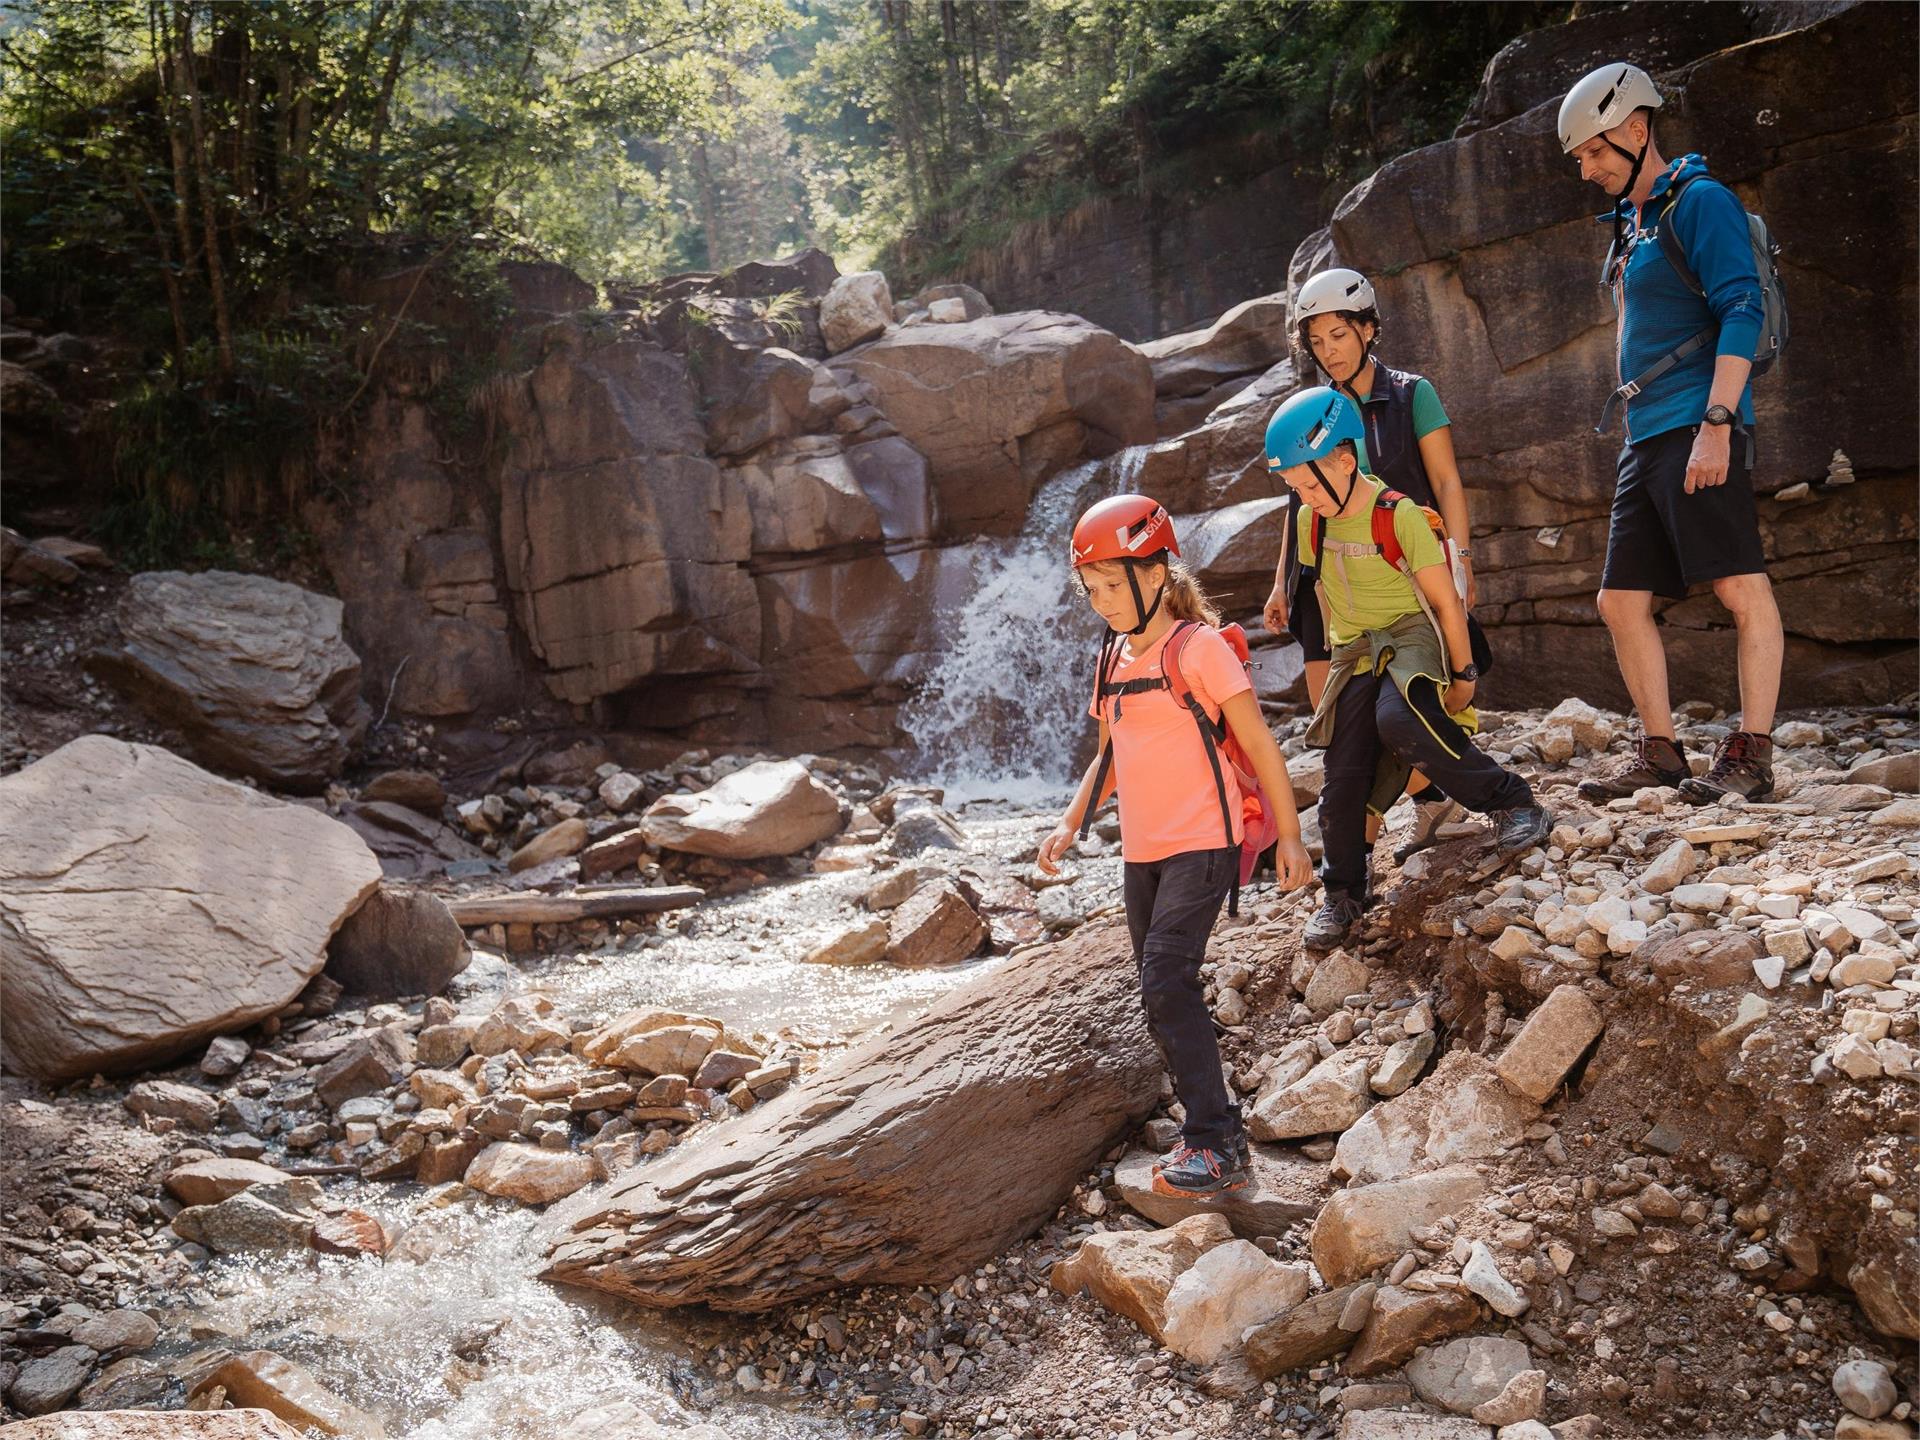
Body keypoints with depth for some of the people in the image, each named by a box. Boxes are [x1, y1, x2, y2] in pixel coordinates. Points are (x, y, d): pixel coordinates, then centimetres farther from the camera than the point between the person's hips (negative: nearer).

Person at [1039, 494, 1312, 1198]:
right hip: (1140, 852, 8)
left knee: (1166, 984, -17)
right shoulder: (1113, 659, 11)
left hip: (1201, 844, -8)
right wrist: (1069, 824, 11)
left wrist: (1289, 837, -7)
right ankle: (1215, 1132, 19)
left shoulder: (1199, 646, -10)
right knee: (1164, 991, 8)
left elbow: (1259, 745, -8)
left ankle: (1213, 1146, -9)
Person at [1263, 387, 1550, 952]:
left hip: (1412, 636, -6)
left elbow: (1444, 599, -13)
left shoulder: (1399, 516, -18)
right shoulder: (1310, 521, 0)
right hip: (1355, 652, 6)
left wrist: (1463, 674, -9)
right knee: (1343, 774, -1)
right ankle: (1343, 892, 16)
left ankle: (1511, 802, -20)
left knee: (1398, 721, -35)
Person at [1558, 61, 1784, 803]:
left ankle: (1751, 755, -7)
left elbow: (1742, 311, -14)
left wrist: (1717, 422, -22)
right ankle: (1659, 751, 15)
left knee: (1741, 587, -9)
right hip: (1646, 437, 10)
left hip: (1697, 428, -10)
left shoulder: (1698, 200, -5)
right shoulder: (1630, 224, 21)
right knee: (1621, 600, 7)